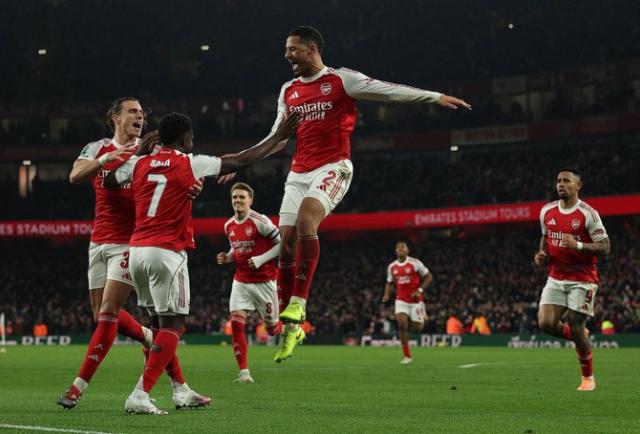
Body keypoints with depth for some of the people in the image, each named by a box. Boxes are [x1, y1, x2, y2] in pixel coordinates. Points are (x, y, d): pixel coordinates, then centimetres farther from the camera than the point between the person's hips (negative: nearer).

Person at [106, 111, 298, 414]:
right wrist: (279, 137, 11)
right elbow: (241, 161, 1)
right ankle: (139, 396, -16)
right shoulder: (191, 164, -3)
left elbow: (108, 183, 26)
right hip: (166, 253, -6)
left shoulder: (139, 164, 10)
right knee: (172, 326, -4)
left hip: (136, 250, 6)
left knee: (162, 322, 18)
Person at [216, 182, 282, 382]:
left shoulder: (260, 221, -15)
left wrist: (261, 259, -19)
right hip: (241, 281, 5)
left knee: (272, 328, 7)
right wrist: (227, 258, 0)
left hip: (264, 282, -4)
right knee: (236, 323, -13)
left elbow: (282, 243, -11)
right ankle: (244, 371, -10)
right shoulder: (229, 226, 5)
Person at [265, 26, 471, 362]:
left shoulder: (340, 79, -2)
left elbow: (390, 91, -5)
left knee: (305, 220, -31)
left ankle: (298, 303, -27)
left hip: (332, 168, -6)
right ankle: (290, 327, 5)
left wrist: (435, 97, -12)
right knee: (287, 243, -3)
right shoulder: (288, 91, 16)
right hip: (298, 172, 6)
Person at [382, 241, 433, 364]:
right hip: (401, 300, 2)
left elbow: (429, 277, -3)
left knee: (416, 329, -1)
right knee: (402, 324, -18)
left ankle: (422, 317, 38)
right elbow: (390, 283, 19)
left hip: (416, 300, -2)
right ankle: (407, 355, -9)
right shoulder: (392, 267, 5)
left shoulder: (415, 263, -9)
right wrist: (387, 295, -1)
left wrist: (420, 290, -14)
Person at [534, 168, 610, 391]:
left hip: (582, 279, -5)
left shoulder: (588, 214, -11)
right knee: (546, 323, -12)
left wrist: (578, 245, -26)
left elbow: (605, 247, -12)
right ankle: (581, 336, 21)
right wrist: (541, 254, 4)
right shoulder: (546, 211, 5)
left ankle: (588, 378, 16)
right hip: (556, 278, 5)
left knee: (576, 330, -7)